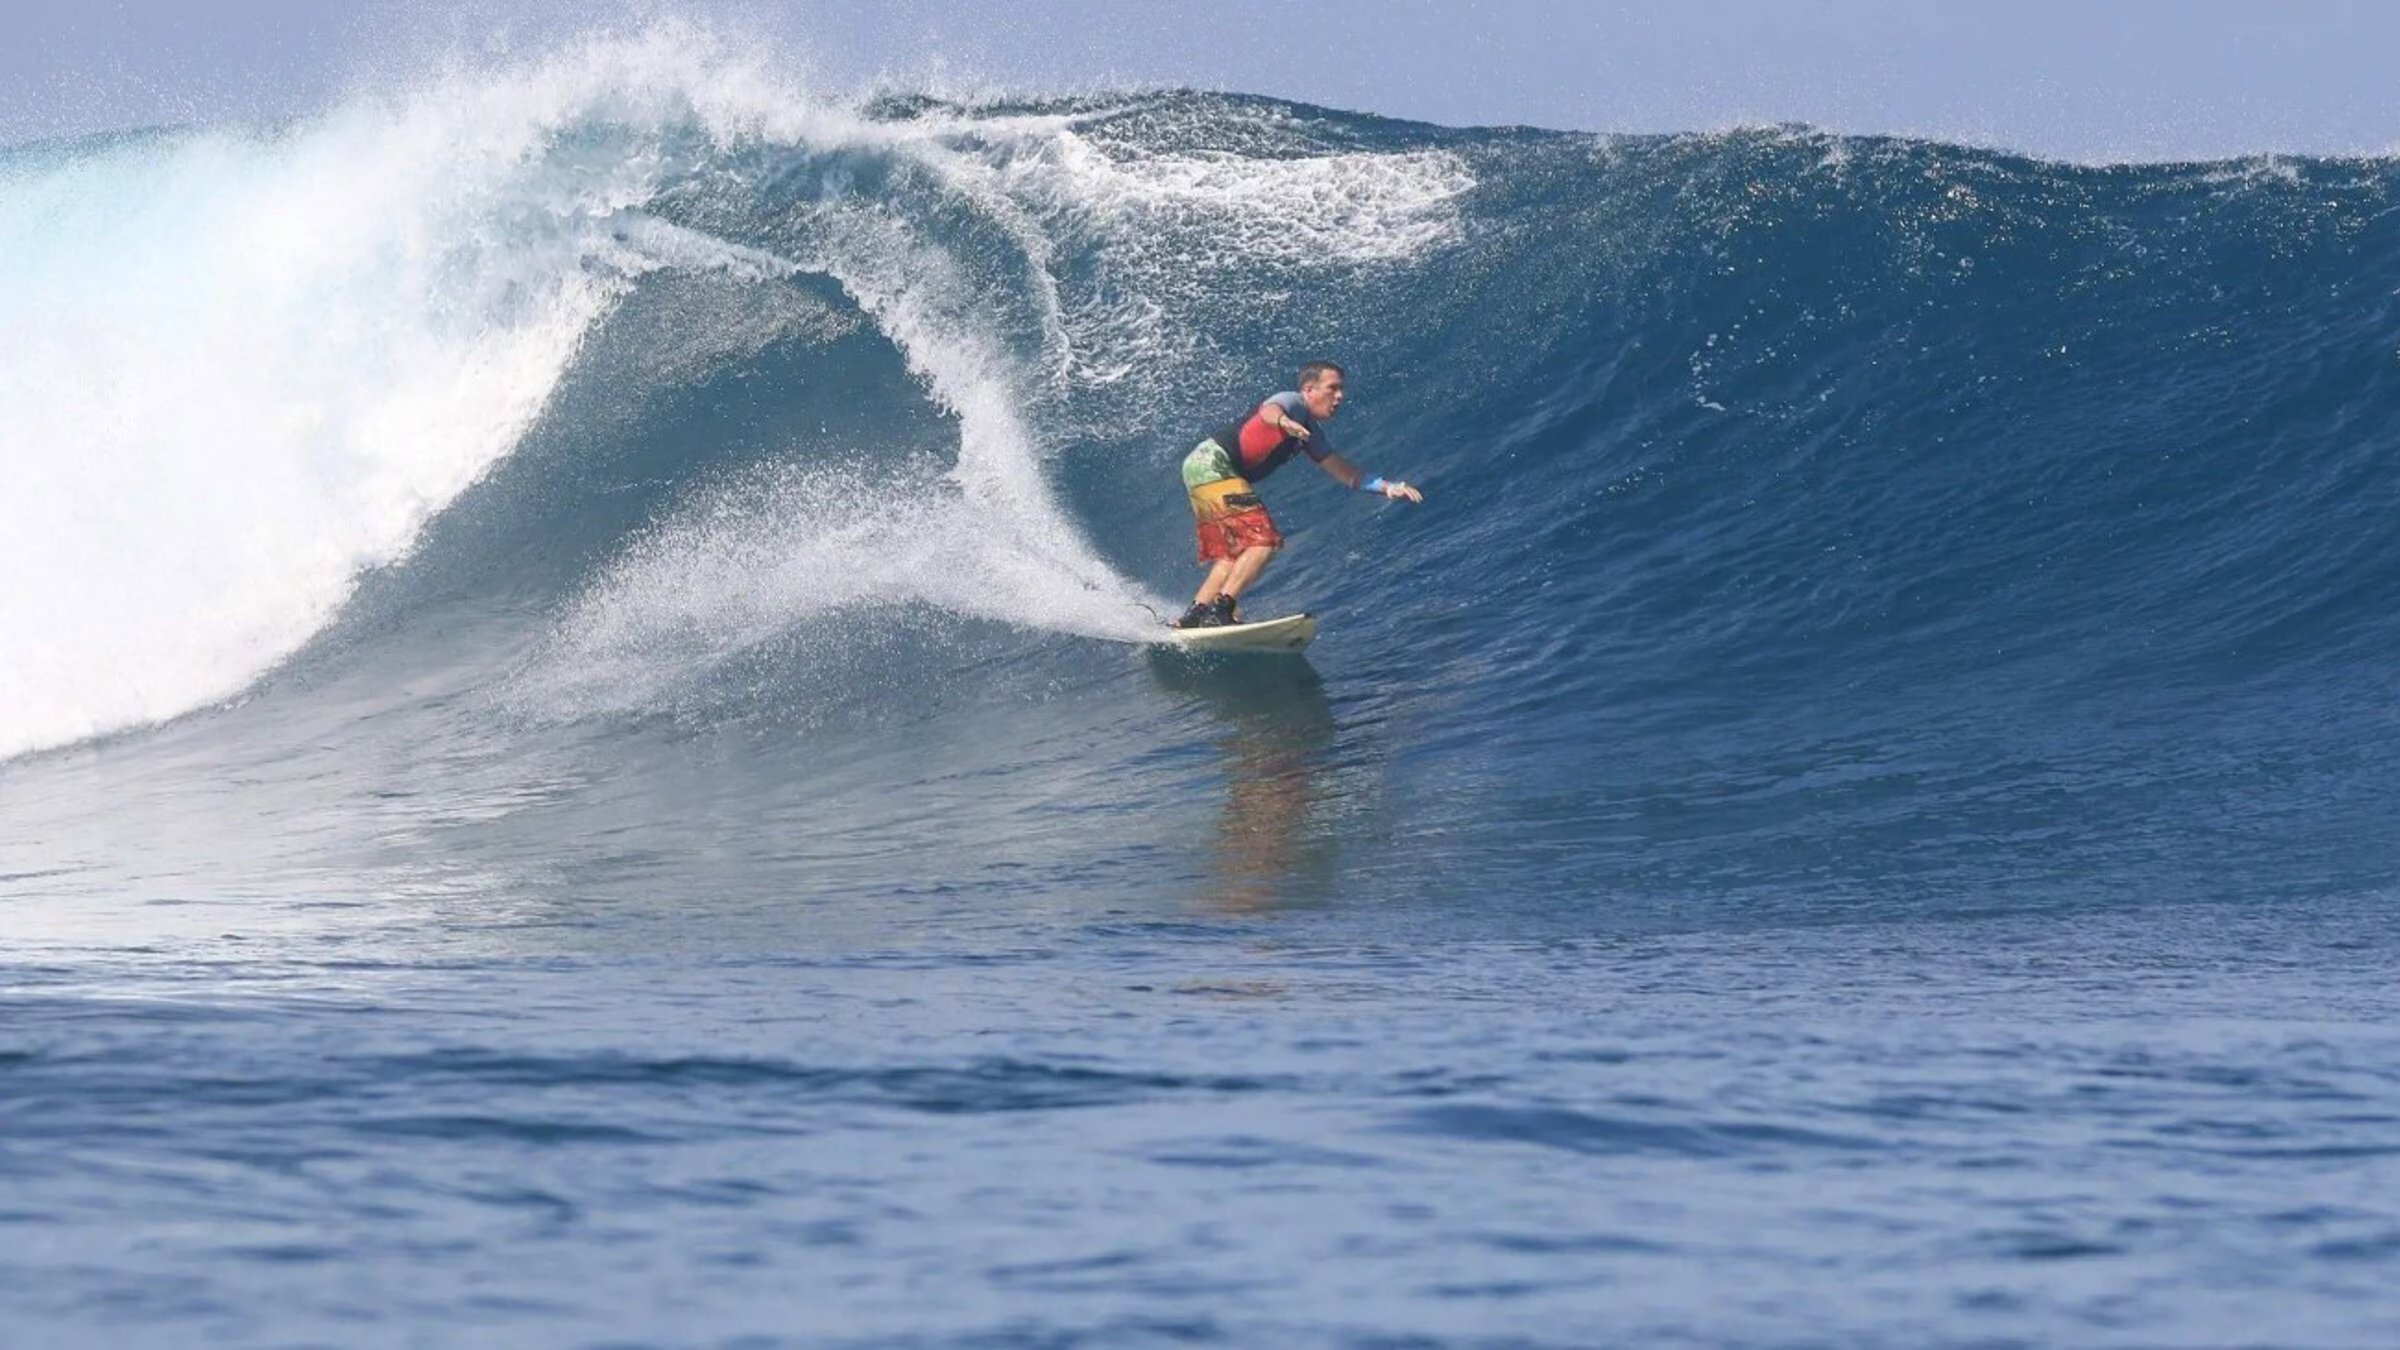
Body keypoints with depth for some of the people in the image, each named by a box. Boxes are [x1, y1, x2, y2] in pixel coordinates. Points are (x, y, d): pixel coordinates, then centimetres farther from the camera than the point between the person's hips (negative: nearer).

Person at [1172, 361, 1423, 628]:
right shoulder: (1292, 402, -8)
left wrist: (1387, 487, 11)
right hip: (1211, 464, -10)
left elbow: (1342, 471, 22)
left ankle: (1193, 617, 13)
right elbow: (1269, 411, -33)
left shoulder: (1311, 432, 19)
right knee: (1264, 541, -17)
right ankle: (1220, 610, -23)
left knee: (1232, 556, 14)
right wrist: (1285, 422, -56)